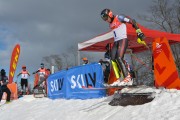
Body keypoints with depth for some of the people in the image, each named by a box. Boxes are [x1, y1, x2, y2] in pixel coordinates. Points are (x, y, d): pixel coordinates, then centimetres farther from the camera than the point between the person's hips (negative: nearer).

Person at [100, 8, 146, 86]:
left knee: (119, 58, -21)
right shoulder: (110, 24, 18)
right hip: (115, 42, 8)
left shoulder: (119, 18, -4)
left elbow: (132, 21, -7)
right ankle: (118, 79, 1)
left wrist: (138, 32, -12)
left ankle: (127, 78, -20)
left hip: (123, 40, -8)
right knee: (113, 60, -3)